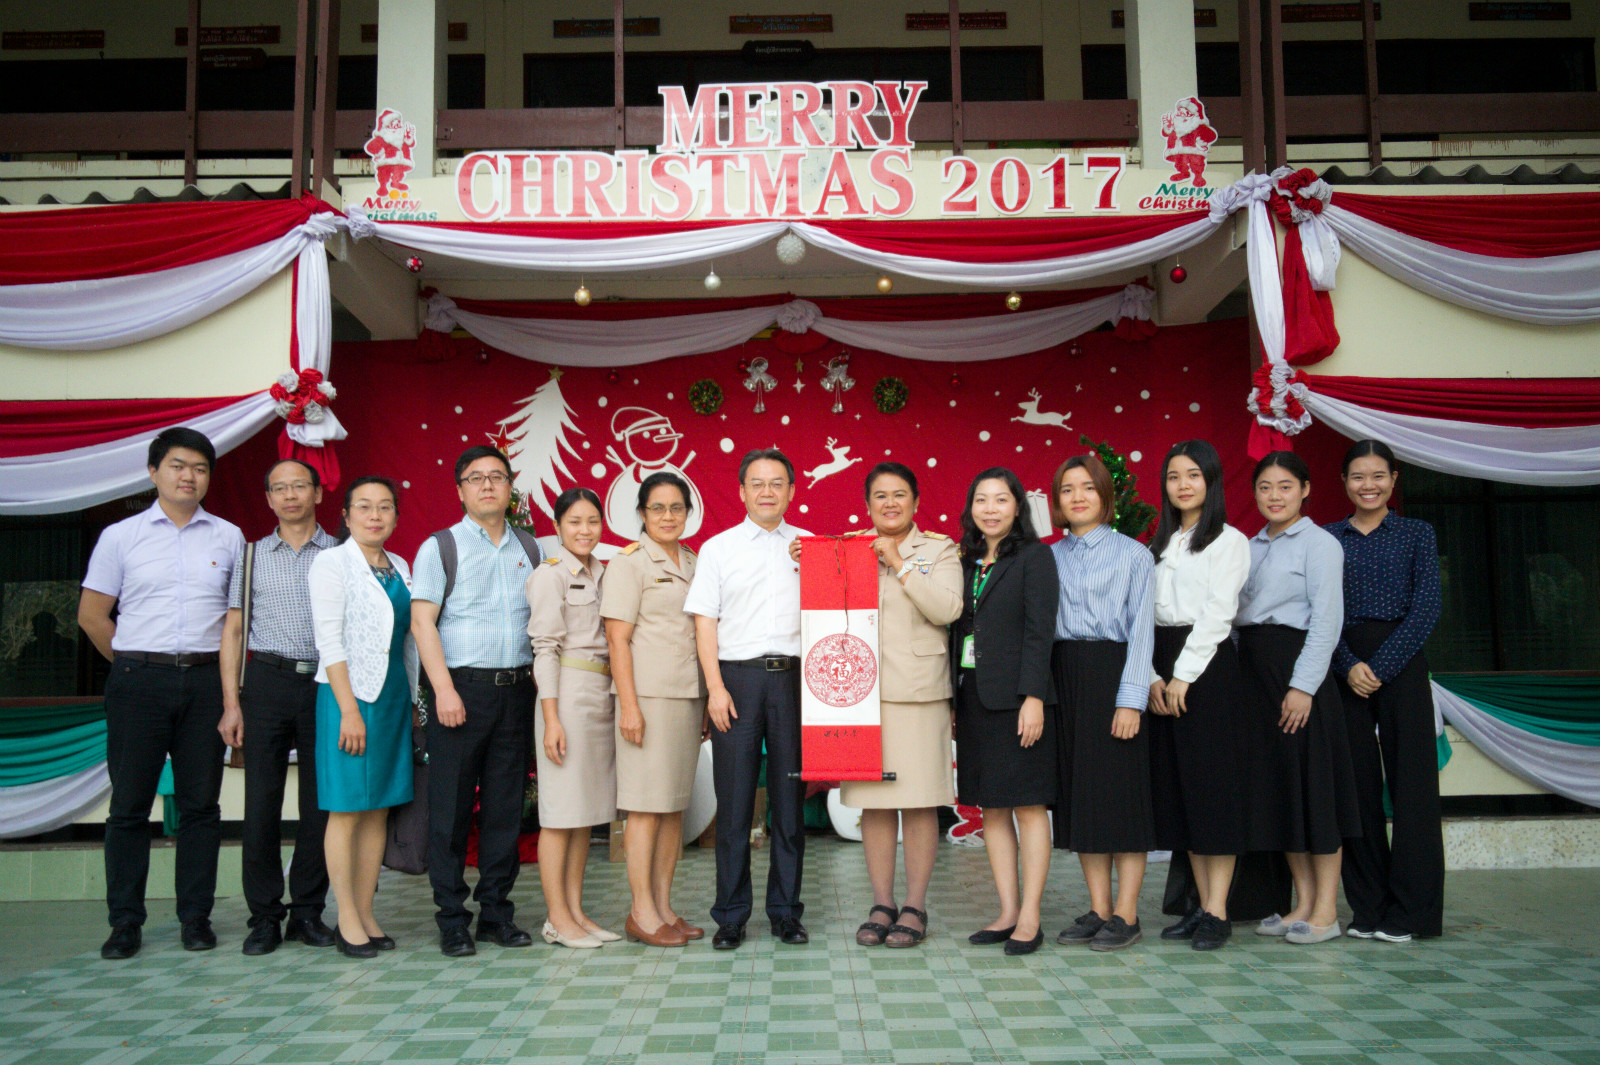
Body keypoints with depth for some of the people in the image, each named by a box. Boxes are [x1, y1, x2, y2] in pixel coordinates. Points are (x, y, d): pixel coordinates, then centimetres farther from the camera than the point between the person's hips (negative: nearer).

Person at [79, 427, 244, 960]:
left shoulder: (229, 537, 8)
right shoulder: (121, 536, 6)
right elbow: (92, 615, 7)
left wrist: (225, 671, 6)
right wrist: (135, 665, 6)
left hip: (205, 681, 1)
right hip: (138, 681, -1)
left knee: (200, 802, 4)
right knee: (130, 802, 2)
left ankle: (196, 917, 12)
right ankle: (125, 921, 11)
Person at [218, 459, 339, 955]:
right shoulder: (252, 556, 11)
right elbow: (233, 630, 9)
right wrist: (231, 703, 0)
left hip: (327, 685, 0)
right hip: (267, 682, 1)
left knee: (322, 802, 2)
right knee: (262, 802, 0)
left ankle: (308, 911, 13)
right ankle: (264, 917, 9)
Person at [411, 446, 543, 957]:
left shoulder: (530, 548, 13)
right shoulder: (440, 546, 2)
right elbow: (422, 622, -5)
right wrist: (444, 689, -14)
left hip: (516, 689, 4)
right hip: (462, 688, -3)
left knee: (506, 805, 7)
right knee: (451, 808, 0)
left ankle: (497, 913, 17)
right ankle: (451, 920, 9)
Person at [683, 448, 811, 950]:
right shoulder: (718, 548, 8)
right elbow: (704, 621, 3)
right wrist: (715, 687, -5)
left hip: (793, 677, 1)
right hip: (737, 676, -1)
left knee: (790, 797, 5)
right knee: (734, 799, 0)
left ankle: (786, 912, 15)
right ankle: (730, 916, 10)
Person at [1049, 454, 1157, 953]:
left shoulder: (1132, 553, 0)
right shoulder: (1051, 557, 11)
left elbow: (1141, 628, -6)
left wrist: (1130, 700, -14)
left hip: (1111, 673, -4)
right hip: (1063, 677, 4)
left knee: (1121, 792, -2)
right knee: (1078, 792, 6)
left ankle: (1126, 914, 7)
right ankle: (1098, 910, 15)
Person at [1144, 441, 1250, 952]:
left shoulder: (1229, 540, -1)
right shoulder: (1160, 545, 16)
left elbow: (1218, 613, -10)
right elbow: (1144, 614, 8)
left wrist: (1184, 675, -15)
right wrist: (1152, 675, -4)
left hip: (1208, 665, -6)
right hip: (1163, 668, 6)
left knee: (1213, 781, -5)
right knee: (1175, 784, 5)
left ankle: (1218, 911, -1)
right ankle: (1202, 904, 13)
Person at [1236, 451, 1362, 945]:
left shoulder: (1319, 543, -4)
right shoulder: (1251, 547, 16)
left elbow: (1327, 620, -11)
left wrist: (1303, 684, -18)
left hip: (1296, 668, -7)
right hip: (1252, 670, 7)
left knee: (1312, 781, -3)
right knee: (1273, 783, 9)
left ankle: (1326, 909, 5)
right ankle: (1302, 902, 18)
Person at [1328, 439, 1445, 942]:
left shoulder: (1416, 534, 5)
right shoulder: (1328, 538, 9)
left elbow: (1426, 608, -3)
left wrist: (1380, 666, -12)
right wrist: (1348, 666, -11)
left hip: (1401, 664, -2)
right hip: (1345, 668, 2)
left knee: (1411, 781, -2)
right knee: (1356, 784, 4)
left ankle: (1410, 909, 7)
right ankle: (1367, 906, 13)